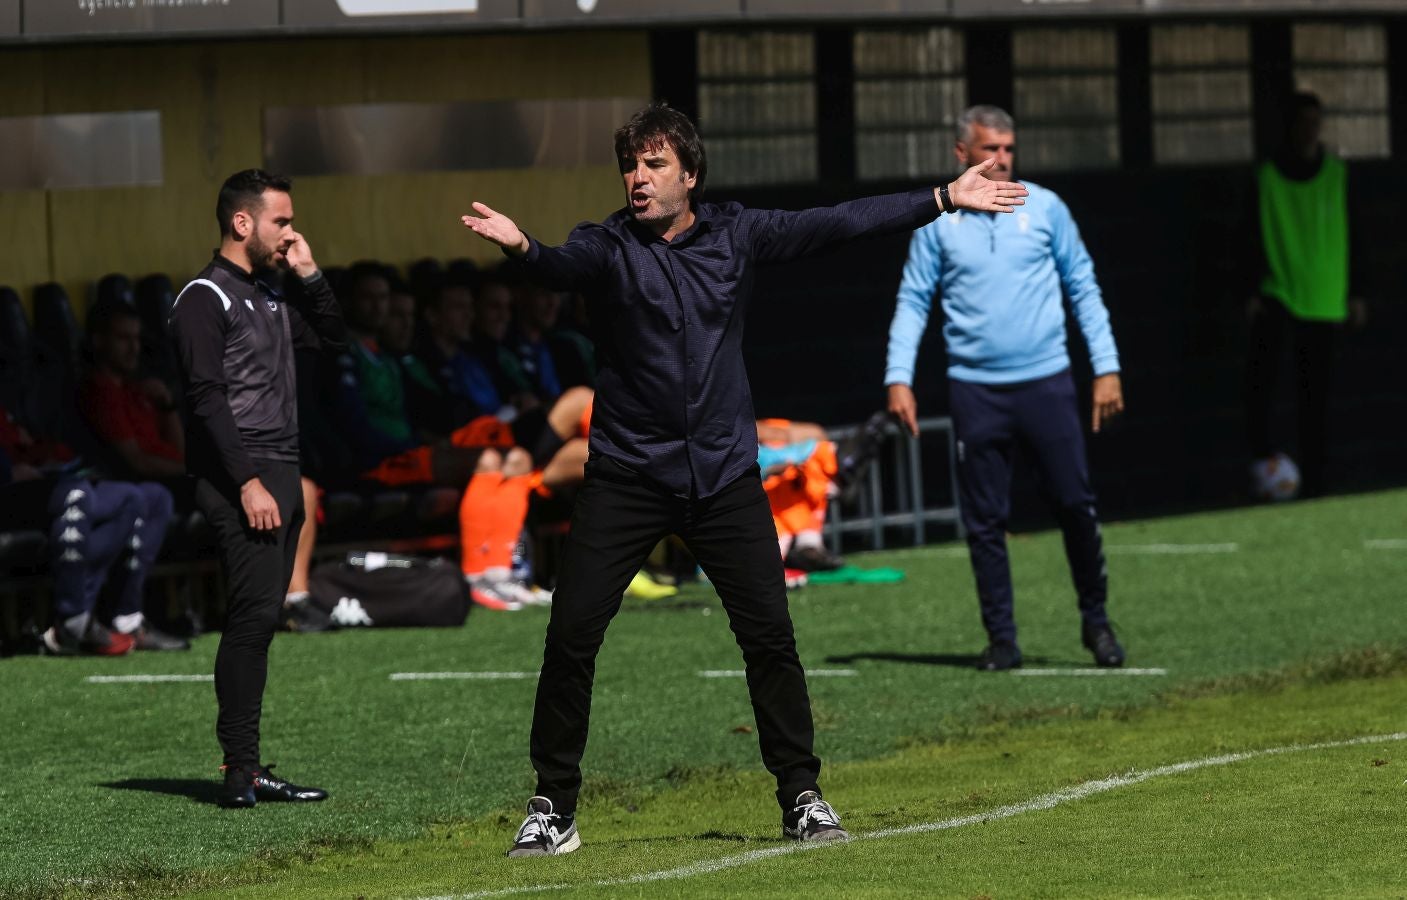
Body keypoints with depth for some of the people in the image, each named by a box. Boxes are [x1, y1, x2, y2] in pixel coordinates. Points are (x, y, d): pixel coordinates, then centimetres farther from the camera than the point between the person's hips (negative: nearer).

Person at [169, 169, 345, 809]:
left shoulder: (271, 298, 20)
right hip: (241, 480, -9)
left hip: (281, 477, 9)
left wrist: (308, 274, 15)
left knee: (260, 622, 8)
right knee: (253, 617, -14)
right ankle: (240, 771, -15)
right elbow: (207, 397, -16)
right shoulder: (206, 299, -8)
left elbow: (333, 341, 27)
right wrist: (248, 482, -21)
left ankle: (248, 771, 9)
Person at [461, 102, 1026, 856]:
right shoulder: (608, 247, -5)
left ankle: (801, 796, 16)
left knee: (769, 635, 2)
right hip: (626, 475, -2)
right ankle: (553, 808, 5)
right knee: (571, 635, -7)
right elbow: (564, 268, -26)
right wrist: (521, 248, -50)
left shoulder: (736, 236, 3)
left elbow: (838, 226, 5)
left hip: (724, 474, 2)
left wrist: (944, 199, 3)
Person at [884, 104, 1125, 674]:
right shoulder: (937, 221, 3)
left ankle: (1096, 621, 15)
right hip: (975, 388, 0)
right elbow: (913, 301, 6)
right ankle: (1001, 640, 9)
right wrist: (899, 377, -5)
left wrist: (1107, 369, 3)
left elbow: (1083, 288, 9)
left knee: (1076, 506, -1)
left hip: (1046, 384, 0)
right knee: (984, 520, 2)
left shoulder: (1044, 208, 4)